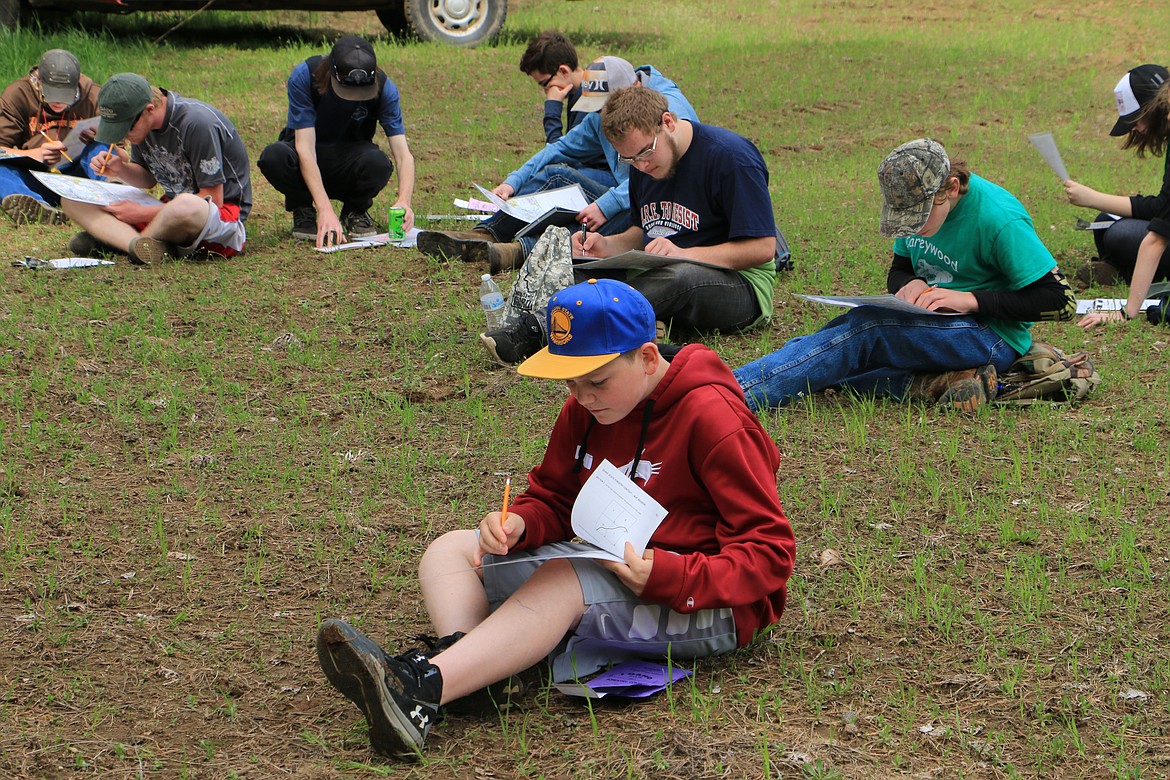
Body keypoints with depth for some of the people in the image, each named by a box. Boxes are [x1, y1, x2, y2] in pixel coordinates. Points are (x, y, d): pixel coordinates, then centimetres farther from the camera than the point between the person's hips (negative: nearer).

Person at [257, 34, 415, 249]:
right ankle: (303, 211, -4)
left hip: (348, 162, 1)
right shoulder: (304, 76, -26)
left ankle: (355, 210, -2)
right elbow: (305, 147, -30)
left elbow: (403, 154, -23)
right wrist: (325, 210, -41)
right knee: (273, 157, -35)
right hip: (308, 161, -1)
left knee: (378, 163, -35)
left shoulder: (383, 87, -20)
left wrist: (404, 201, -43)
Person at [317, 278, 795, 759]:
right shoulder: (583, 412, 6)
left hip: (705, 605, -8)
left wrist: (663, 576, -31)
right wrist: (519, 523, -8)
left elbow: (770, 553, -17)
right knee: (451, 549, -2)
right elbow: (553, 499, 18)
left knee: (564, 580, -35)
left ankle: (422, 691, -53)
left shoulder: (712, 417, -15)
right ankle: (457, 657, -35)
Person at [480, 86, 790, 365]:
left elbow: (763, 248, -17)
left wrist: (682, 253, -24)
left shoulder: (730, 155, -14)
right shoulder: (645, 161, 9)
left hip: (741, 286, -8)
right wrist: (607, 245, -4)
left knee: (678, 277, -40)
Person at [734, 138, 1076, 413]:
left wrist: (971, 300, -23)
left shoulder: (999, 219, -19)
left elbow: (1061, 301, -18)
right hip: (932, 323, 8)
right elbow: (897, 271, 16)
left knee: (863, 329, -29)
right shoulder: (918, 201, 2)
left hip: (992, 336, -8)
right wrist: (911, 285, -11)